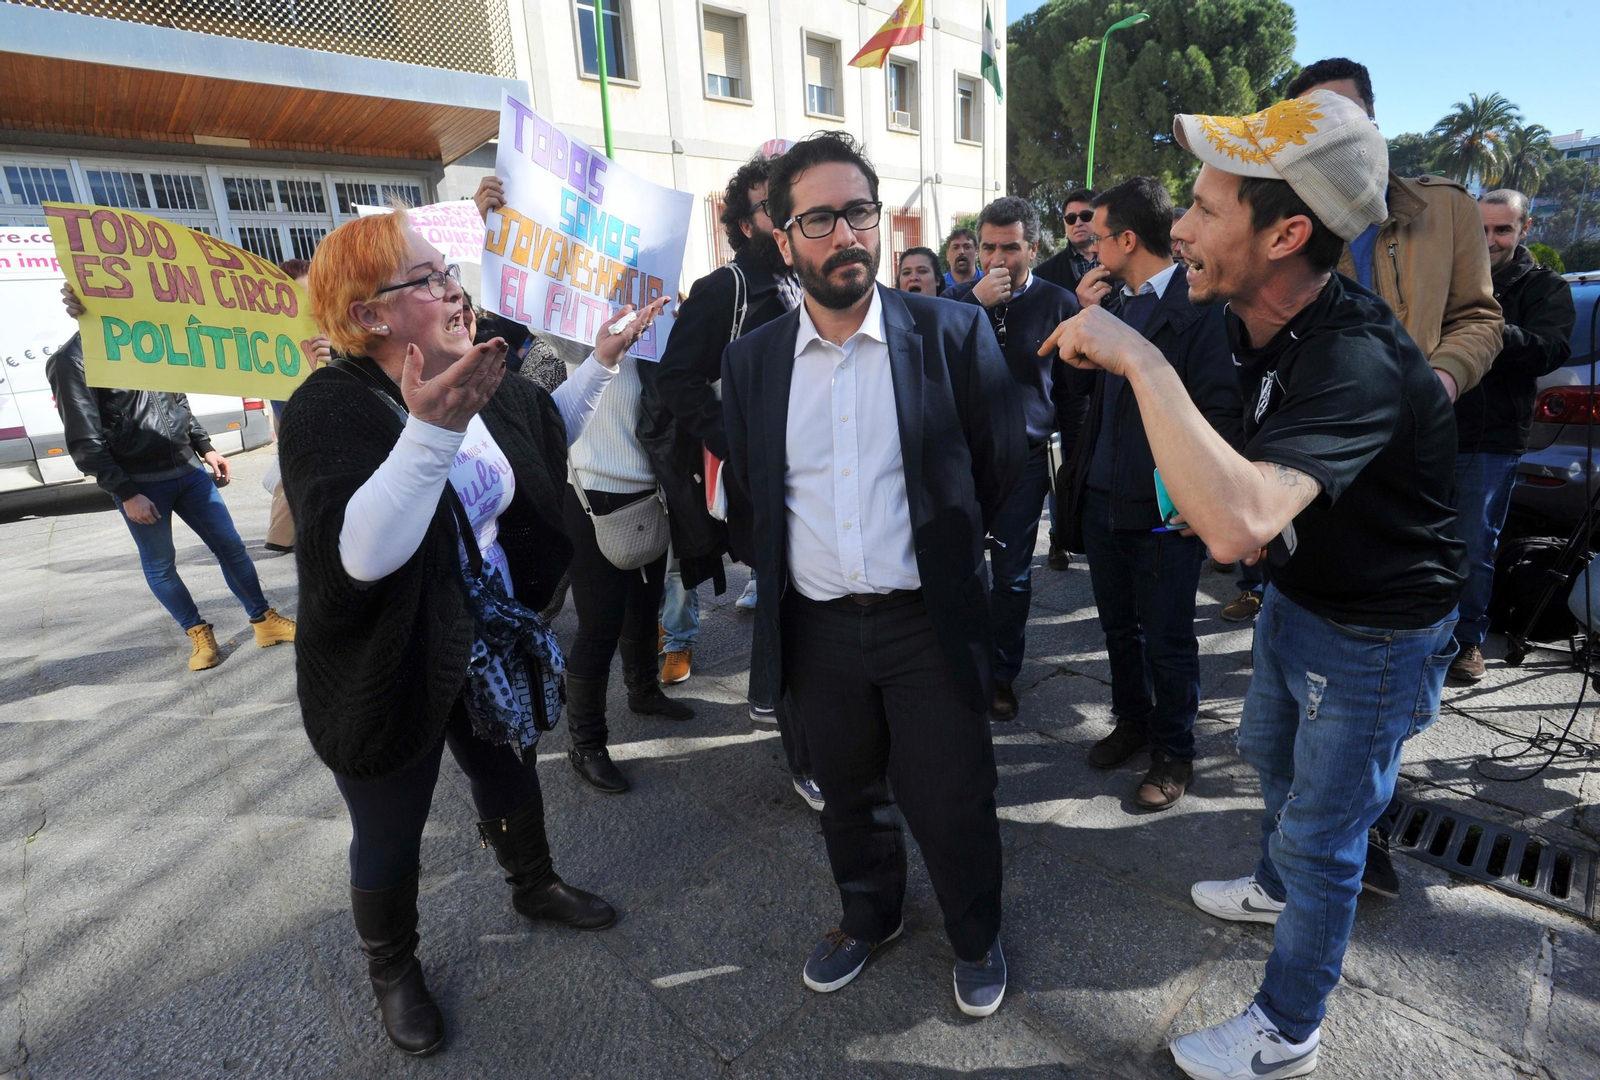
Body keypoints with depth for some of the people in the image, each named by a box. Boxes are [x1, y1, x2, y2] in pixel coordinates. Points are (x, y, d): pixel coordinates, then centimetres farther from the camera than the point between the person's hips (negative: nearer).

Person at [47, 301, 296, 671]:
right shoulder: (71, 362, -9)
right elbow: (85, 443, -12)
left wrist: (206, 448, 14)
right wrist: (126, 494, -14)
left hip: (188, 470, 5)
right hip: (140, 485, -5)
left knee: (231, 546, 7)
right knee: (160, 565, 8)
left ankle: (264, 621, 18)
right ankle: (198, 633, 23)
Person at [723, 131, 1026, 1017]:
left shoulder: (953, 333, -8)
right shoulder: (751, 359, 0)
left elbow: (1002, 462, 3)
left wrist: (939, 543, 10)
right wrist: (787, 563, 9)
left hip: (929, 621, -2)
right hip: (817, 627, 3)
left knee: (951, 804, 11)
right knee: (849, 797, 21)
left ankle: (976, 938, 42)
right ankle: (868, 917, 49)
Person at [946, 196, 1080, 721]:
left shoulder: (1058, 304, -2)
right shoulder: (961, 297, 3)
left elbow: (1074, 392, 2)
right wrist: (976, 301, -19)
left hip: (1024, 459, -1)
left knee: (1012, 575, 7)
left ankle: (1002, 675, 25)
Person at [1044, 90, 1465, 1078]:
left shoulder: (1359, 363, -36)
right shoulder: (1265, 325, -7)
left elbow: (1238, 522, -52)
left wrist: (1140, 358, -47)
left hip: (1374, 637, -8)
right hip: (1298, 596, 9)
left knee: (1323, 837, 9)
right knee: (1272, 753, 29)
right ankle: (1278, 889, 59)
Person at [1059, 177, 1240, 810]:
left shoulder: (1199, 306, -12)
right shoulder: (1116, 302, 11)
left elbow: (1223, 412, -16)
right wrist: (1088, 314, 3)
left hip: (1164, 506, -7)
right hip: (1103, 496, 7)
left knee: (1167, 639, 8)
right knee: (1118, 624, 21)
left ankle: (1173, 751, 28)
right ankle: (1132, 721, 41)